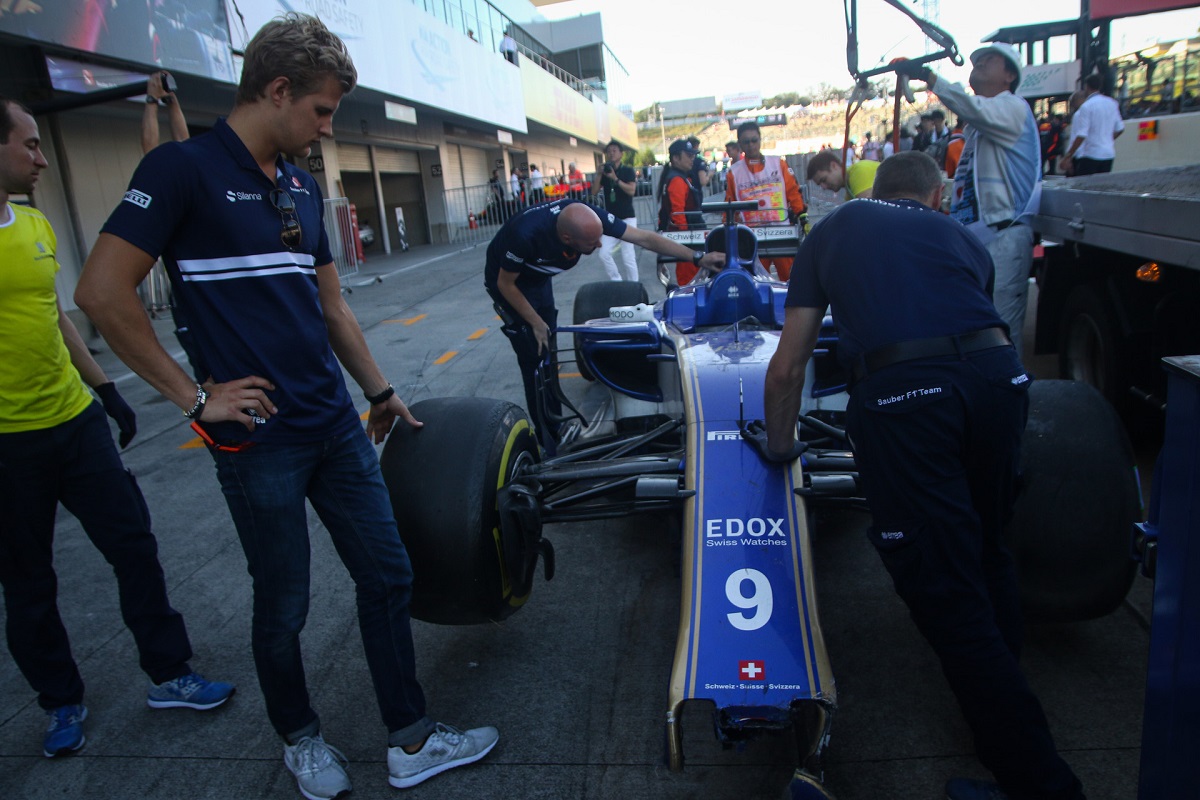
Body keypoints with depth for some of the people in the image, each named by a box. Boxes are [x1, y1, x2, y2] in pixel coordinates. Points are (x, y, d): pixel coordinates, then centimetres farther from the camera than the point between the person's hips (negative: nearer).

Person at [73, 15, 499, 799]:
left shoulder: (302, 186, 13)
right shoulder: (184, 167, -9)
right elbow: (103, 292, -14)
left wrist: (379, 390, 20)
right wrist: (194, 395, -13)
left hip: (336, 425, 7)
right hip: (258, 438, -7)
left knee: (387, 576, 10)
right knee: (283, 609, 10)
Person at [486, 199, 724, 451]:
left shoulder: (589, 217, -28)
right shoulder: (527, 235, -41)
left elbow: (645, 238, -21)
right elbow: (505, 284, -23)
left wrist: (697, 258, -22)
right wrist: (536, 324, -16)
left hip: (538, 278, 6)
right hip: (508, 281, -6)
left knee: (547, 352, 9)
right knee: (535, 357, -9)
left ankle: (555, 427, 20)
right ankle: (550, 442, 0)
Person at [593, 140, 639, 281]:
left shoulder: (628, 171, 0)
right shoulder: (605, 172, 11)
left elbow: (631, 190, -15)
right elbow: (595, 192, 2)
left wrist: (615, 178, -21)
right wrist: (600, 175, -9)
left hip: (627, 218, -4)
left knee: (627, 256, -10)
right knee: (604, 254, -6)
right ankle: (617, 282, 7)